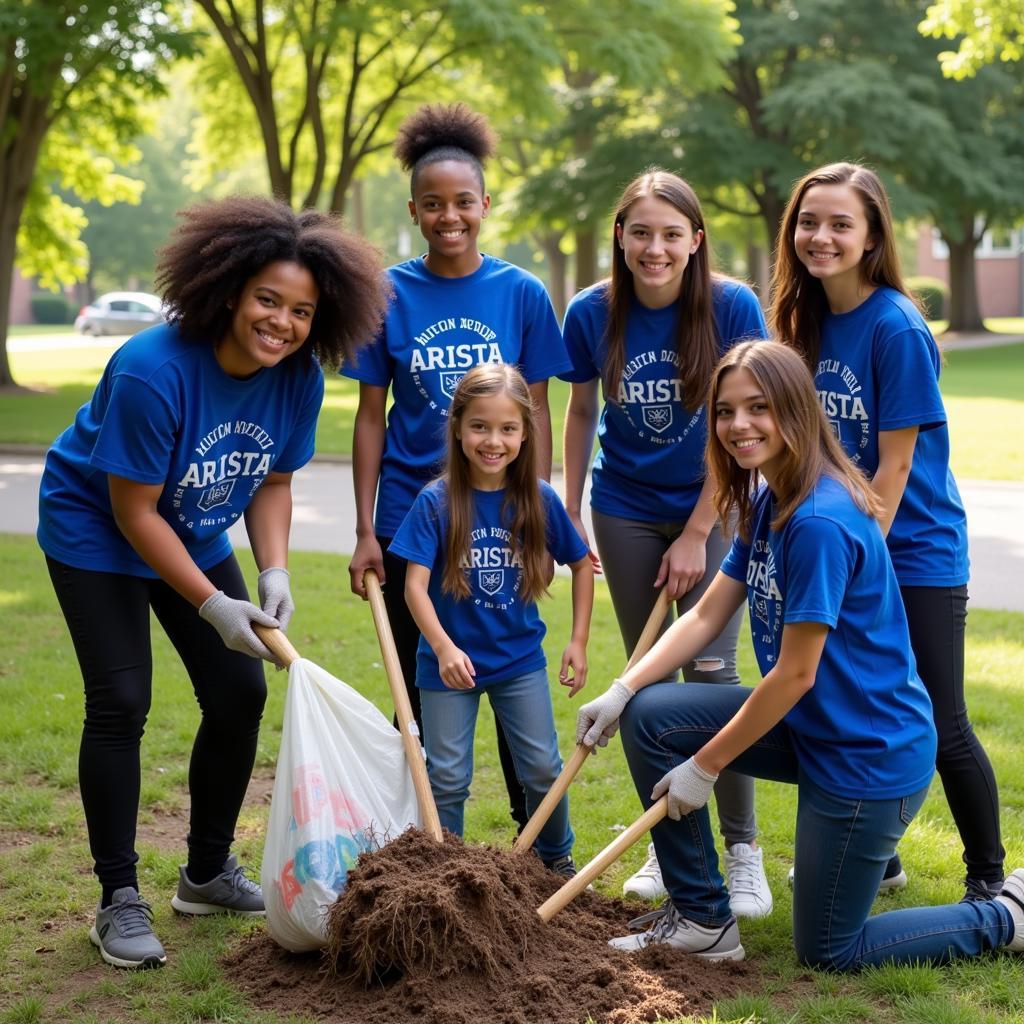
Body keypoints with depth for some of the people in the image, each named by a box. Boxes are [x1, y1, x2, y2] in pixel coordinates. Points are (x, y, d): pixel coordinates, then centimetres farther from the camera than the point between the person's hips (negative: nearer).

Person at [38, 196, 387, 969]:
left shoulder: (300, 377, -15)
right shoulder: (153, 371, -33)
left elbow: (273, 482, -1)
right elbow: (134, 511, -26)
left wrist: (275, 571, -18)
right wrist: (214, 606, -26)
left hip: (194, 535, 6)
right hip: (96, 531, -6)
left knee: (241, 693, 2)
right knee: (121, 701, -13)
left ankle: (209, 874, 21)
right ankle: (119, 900, 0)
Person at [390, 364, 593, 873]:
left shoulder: (539, 501, -7)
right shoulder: (436, 502, -14)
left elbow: (581, 564, 7)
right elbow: (415, 585, -18)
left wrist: (579, 641, 3)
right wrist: (444, 648, -31)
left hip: (520, 659, 2)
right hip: (450, 661, -2)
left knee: (543, 769, 8)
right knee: (448, 778, 6)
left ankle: (557, 859, 31)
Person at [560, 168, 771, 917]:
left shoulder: (732, 308, -17)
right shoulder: (593, 313, -10)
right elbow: (581, 414, 4)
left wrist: (697, 534, -13)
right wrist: (570, 517, 5)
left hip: (711, 508, -2)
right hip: (627, 513, 3)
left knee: (711, 673, -11)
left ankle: (744, 851, 2)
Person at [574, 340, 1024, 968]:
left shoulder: (820, 521, -26)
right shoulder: (767, 503, 4)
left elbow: (795, 674, -23)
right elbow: (706, 616, 3)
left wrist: (704, 766, -15)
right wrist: (621, 691, -9)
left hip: (868, 750, -9)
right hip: (804, 724, 9)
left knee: (829, 952, 4)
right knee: (649, 718, -3)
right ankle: (702, 920, 9)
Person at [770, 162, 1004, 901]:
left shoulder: (896, 327, -18)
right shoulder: (810, 323, 3)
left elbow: (895, 464, -17)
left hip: (914, 548, -6)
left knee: (940, 727, 0)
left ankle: (990, 880, 19)